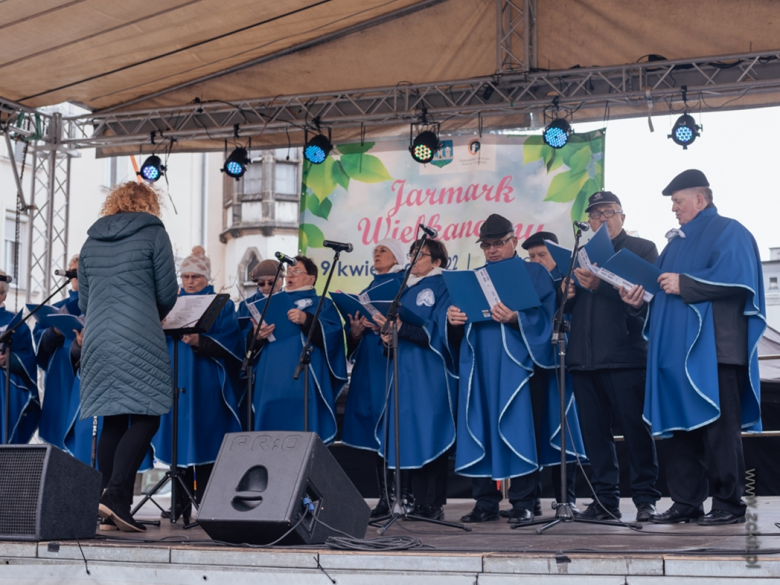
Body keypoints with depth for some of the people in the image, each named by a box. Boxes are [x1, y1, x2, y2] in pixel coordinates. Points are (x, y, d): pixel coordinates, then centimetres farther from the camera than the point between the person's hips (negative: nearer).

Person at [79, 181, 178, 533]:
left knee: (112, 421, 8)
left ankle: (111, 504, 5)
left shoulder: (91, 241, 17)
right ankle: (115, 494, -19)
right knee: (145, 418, -5)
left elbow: (83, 302, 18)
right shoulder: (154, 234, 3)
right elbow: (167, 294, 1)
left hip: (97, 341, 6)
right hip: (139, 341, -5)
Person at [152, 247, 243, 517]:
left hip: (206, 383, -3)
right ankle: (181, 508, 6)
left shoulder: (221, 306, 6)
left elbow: (228, 343, -7)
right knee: (178, 441, 1)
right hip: (176, 381, 4)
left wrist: (199, 342, -22)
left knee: (204, 442, -8)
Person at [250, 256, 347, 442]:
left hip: (304, 379, -4)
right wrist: (257, 335, -9)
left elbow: (332, 334, -8)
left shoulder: (323, 305, 11)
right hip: (272, 379, 4)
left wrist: (306, 320, -20)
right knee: (270, 427, 0)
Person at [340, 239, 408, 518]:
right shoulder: (366, 292, 21)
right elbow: (351, 331, 18)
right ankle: (385, 497, 5)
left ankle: (407, 494, -10)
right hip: (368, 366, 7)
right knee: (376, 429, 3)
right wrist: (355, 330, -4)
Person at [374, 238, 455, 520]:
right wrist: (389, 334, -2)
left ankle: (434, 504, -7)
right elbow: (396, 324, 21)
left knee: (429, 432, -9)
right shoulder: (407, 289, 20)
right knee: (410, 435, 4)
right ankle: (419, 502, 8)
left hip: (430, 373, -7)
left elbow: (437, 331, -13)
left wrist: (400, 327, -22)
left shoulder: (441, 288, -3)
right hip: (405, 371, 7)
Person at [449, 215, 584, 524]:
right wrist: (453, 319, -8)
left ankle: (524, 502, -3)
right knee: (481, 428, 1)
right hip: (480, 366, 4)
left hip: (517, 363, -4)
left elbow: (545, 316, -6)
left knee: (519, 428, -8)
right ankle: (485, 502, 7)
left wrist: (515, 319, -24)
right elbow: (460, 331, 15)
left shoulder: (535, 273, 7)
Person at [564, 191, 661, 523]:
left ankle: (645, 499, 1)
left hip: (625, 354, -5)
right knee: (595, 430, 4)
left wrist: (600, 285, -20)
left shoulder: (642, 249, 6)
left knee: (635, 427, -5)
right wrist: (566, 295, -1)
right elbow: (569, 306, 23)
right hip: (584, 356, 5)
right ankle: (605, 500, 10)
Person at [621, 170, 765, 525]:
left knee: (718, 426, -8)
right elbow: (663, 284, 25)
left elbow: (736, 280, -16)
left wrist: (684, 285, -14)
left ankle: (729, 504, -3)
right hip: (678, 350, 8)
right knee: (682, 426, 6)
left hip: (713, 349, -8)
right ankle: (686, 503, 10)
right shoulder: (677, 241, 24)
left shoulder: (728, 233, -1)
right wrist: (641, 298, 4)